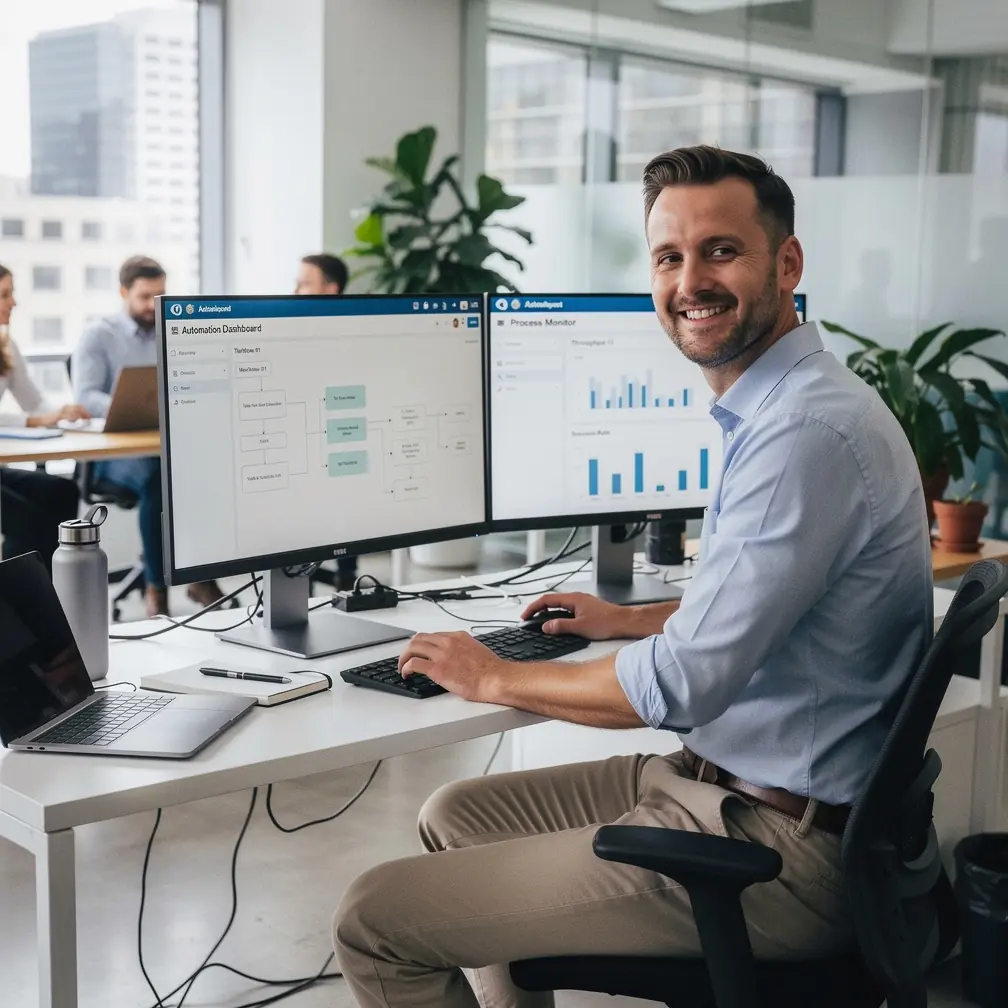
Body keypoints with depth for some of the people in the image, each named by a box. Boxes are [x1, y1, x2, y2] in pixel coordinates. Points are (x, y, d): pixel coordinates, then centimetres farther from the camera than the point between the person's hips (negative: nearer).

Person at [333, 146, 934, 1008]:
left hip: (778, 847, -10)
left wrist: (493, 679, -10)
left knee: (376, 920, -10)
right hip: (719, 777, 10)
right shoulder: (783, 409, 11)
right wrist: (630, 620, 23)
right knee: (455, 817, 21)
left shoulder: (808, 433, -24)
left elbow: (681, 684, -24)